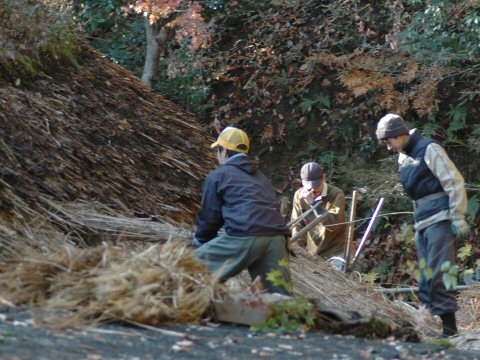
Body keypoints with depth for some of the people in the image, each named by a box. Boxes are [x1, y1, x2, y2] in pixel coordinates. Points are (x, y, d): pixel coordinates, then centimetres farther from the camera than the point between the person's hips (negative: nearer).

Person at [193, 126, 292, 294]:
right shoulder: (260, 177, 33)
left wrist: (200, 243, 36)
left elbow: (209, 217, 16)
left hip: (245, 237, -6)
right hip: (276, 237, 6)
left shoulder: (217, 176, 14)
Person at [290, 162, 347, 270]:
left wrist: (314, 203, -32)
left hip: (335, 252, -4)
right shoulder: (299, 195, -3)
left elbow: (335, 223, -28)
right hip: (313, 253, 4)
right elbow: (297, 224, 3)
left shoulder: (336, 194, -16)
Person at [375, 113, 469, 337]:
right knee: (426, 276, 6)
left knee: (439, 273, -13)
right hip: (422, 224, 9)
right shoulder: (403, 157, 17)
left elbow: (454, 182, -11)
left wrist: (458, 217, -14)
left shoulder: (428, 149, -9)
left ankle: (448, 324, -12)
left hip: (439, 220, -9)